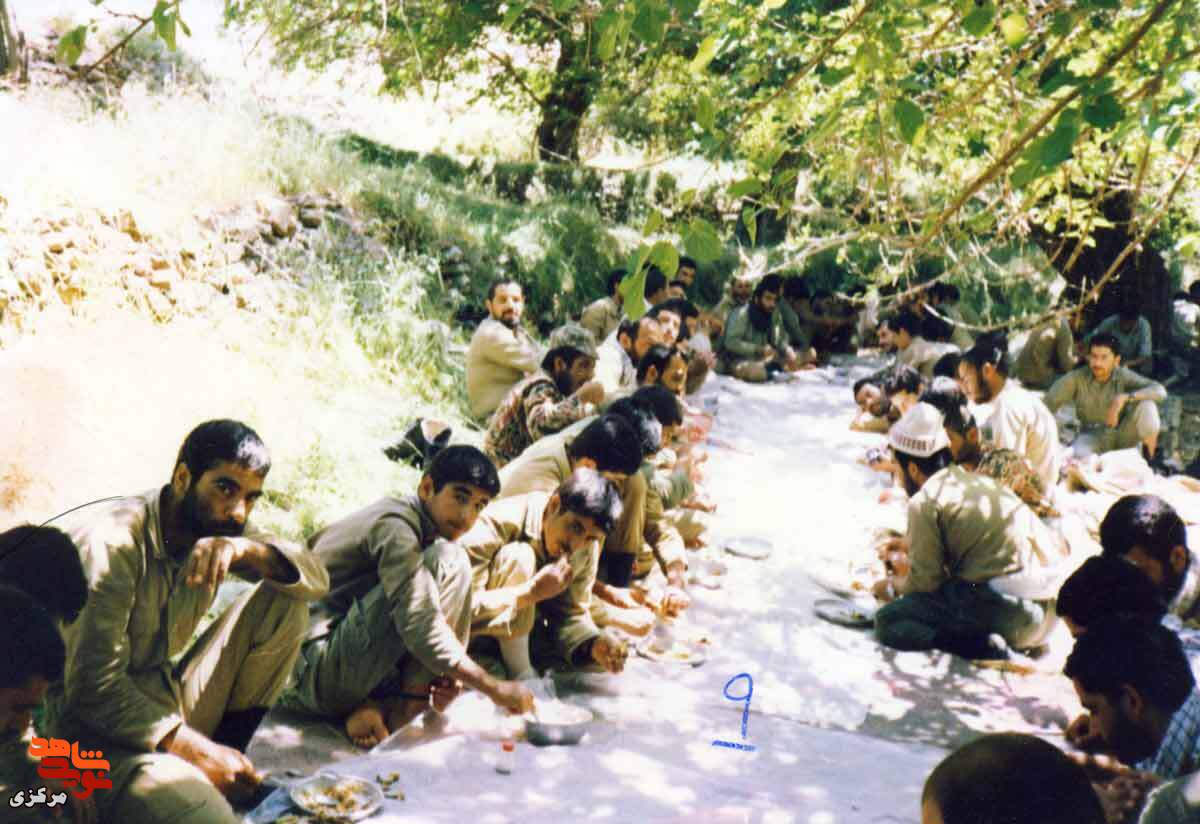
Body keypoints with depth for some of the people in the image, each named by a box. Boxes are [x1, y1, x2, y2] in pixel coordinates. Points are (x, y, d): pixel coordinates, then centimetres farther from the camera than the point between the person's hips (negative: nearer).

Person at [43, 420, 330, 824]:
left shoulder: (217, 532, 3)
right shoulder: (112, 539, -20)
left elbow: (317, 578, -7)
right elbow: (94, 688, -23)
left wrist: (247, 550, -27)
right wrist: (197, 750, -24)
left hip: (174, 705, 9)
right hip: (101, 729, -9)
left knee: (283, 600, -5)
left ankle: (230, 746, -1)